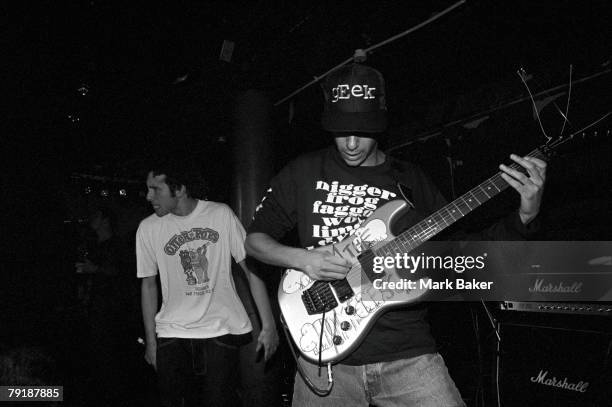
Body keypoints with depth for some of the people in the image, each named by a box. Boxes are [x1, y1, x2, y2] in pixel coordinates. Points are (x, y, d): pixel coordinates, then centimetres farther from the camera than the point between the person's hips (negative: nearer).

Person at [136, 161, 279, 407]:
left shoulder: (221, 214, -5)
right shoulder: (148, 228, 1)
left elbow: (251, 269, -3)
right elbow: (149, 285, 9)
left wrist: (268, 326, -8)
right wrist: (150, 341, 6)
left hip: (222, 331, -1)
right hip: (172, 334, 2)